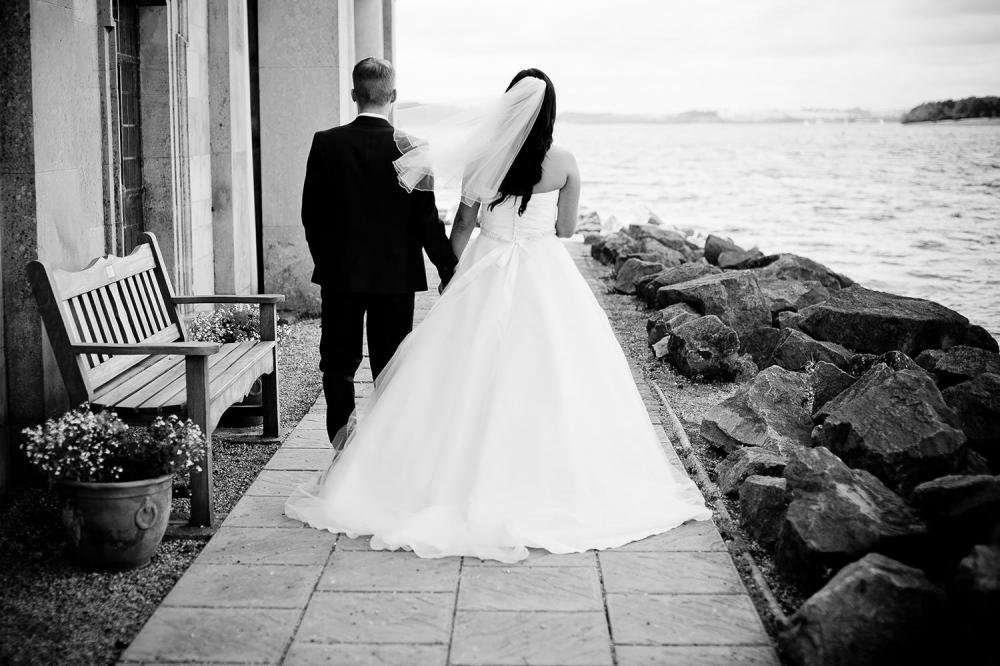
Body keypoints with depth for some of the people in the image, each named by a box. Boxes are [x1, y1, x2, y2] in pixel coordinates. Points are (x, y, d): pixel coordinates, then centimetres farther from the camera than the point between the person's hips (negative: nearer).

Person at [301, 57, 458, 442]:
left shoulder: (326, 143, -6)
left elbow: (311, 212, -1)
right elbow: (426, 219, -9)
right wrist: (450, 271, 1)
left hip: (339, 272, 1)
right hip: (395, 275, -1)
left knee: (339, 366, 11)